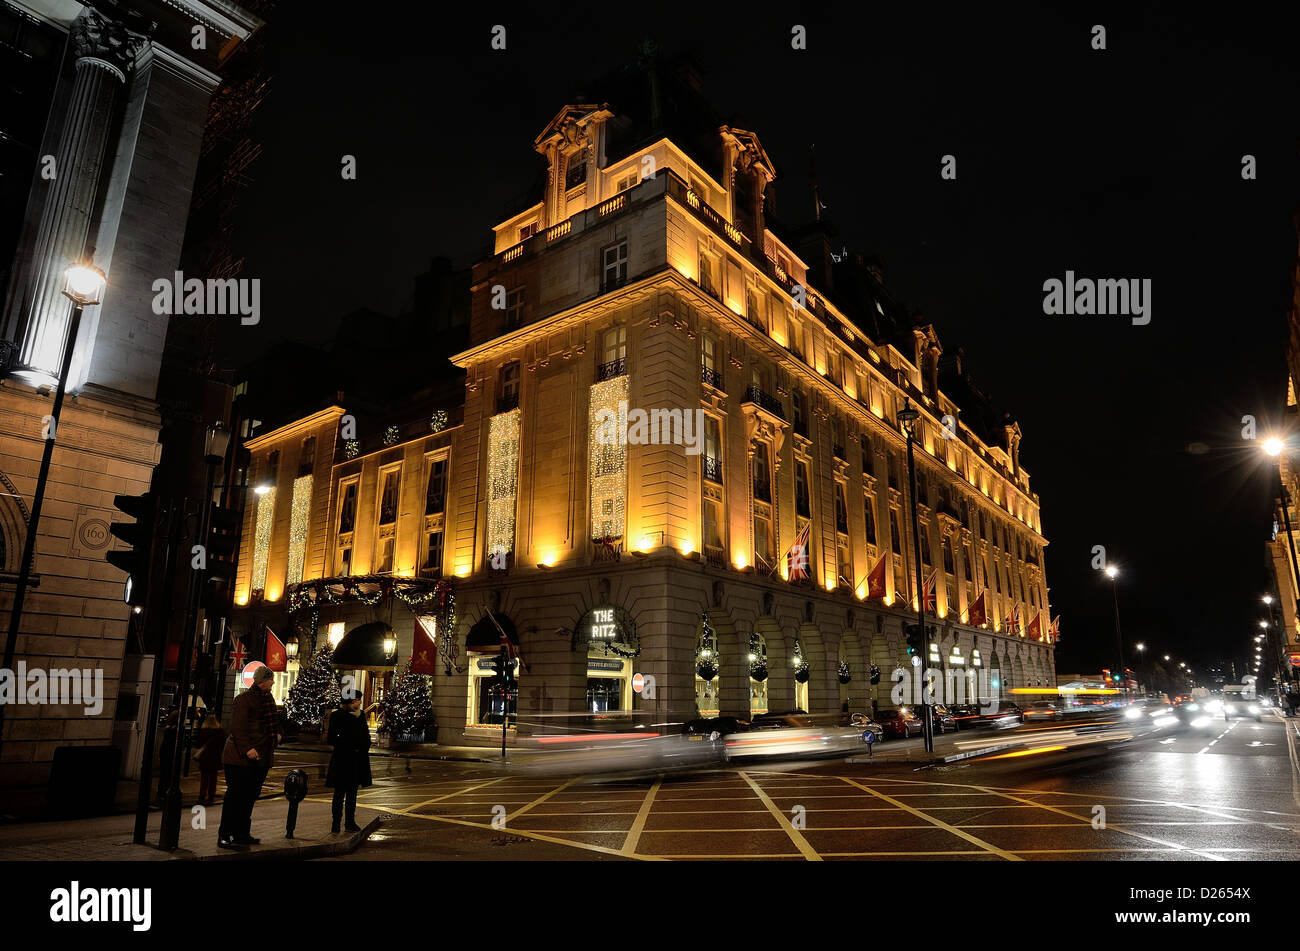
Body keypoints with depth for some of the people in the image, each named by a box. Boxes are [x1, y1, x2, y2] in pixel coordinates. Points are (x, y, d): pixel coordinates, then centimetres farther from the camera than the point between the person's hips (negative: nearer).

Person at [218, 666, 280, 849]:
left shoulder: (268, 698, 14)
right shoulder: (244, 698, -13)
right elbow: (237, 726, -18)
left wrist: (277, 732, 12)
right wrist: (247, 749, -24)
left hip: (260, 758, 8)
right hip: (241, 758, -8)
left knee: (250, 796, 13)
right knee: (235, 796, -3)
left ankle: (242, 834, 22)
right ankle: (224, 836, 6)